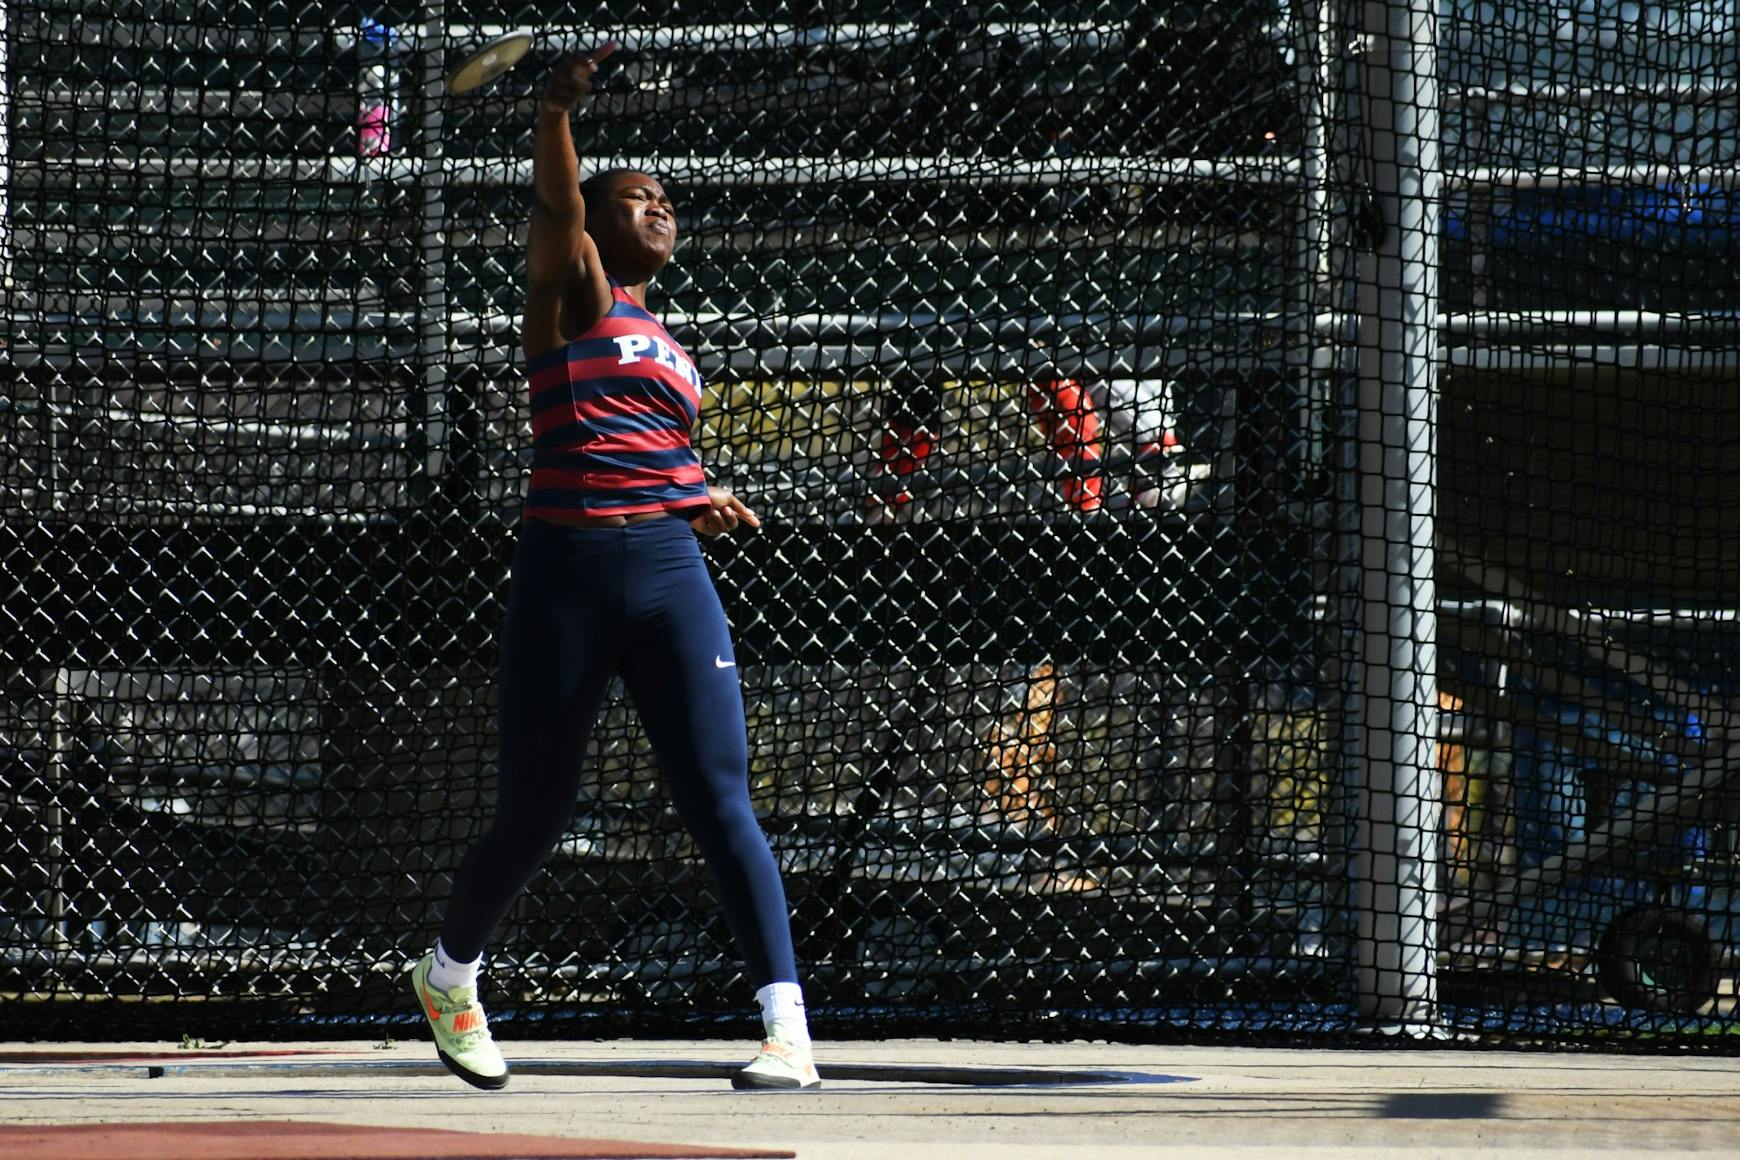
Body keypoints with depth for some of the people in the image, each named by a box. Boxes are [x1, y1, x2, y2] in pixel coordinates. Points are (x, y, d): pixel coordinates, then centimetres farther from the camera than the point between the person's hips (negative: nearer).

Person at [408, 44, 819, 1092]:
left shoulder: (670, 349, 22)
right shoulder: (570, 295, 4)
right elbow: (557, 206, -17)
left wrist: (700, 503, 12)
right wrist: (559, 109, -35)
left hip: (671, 570, 4)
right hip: (567, 572, -4)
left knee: (721, 799, -10)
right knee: (535, 814, 7)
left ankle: (790, 1033, -18)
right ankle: (449, 975, 35)